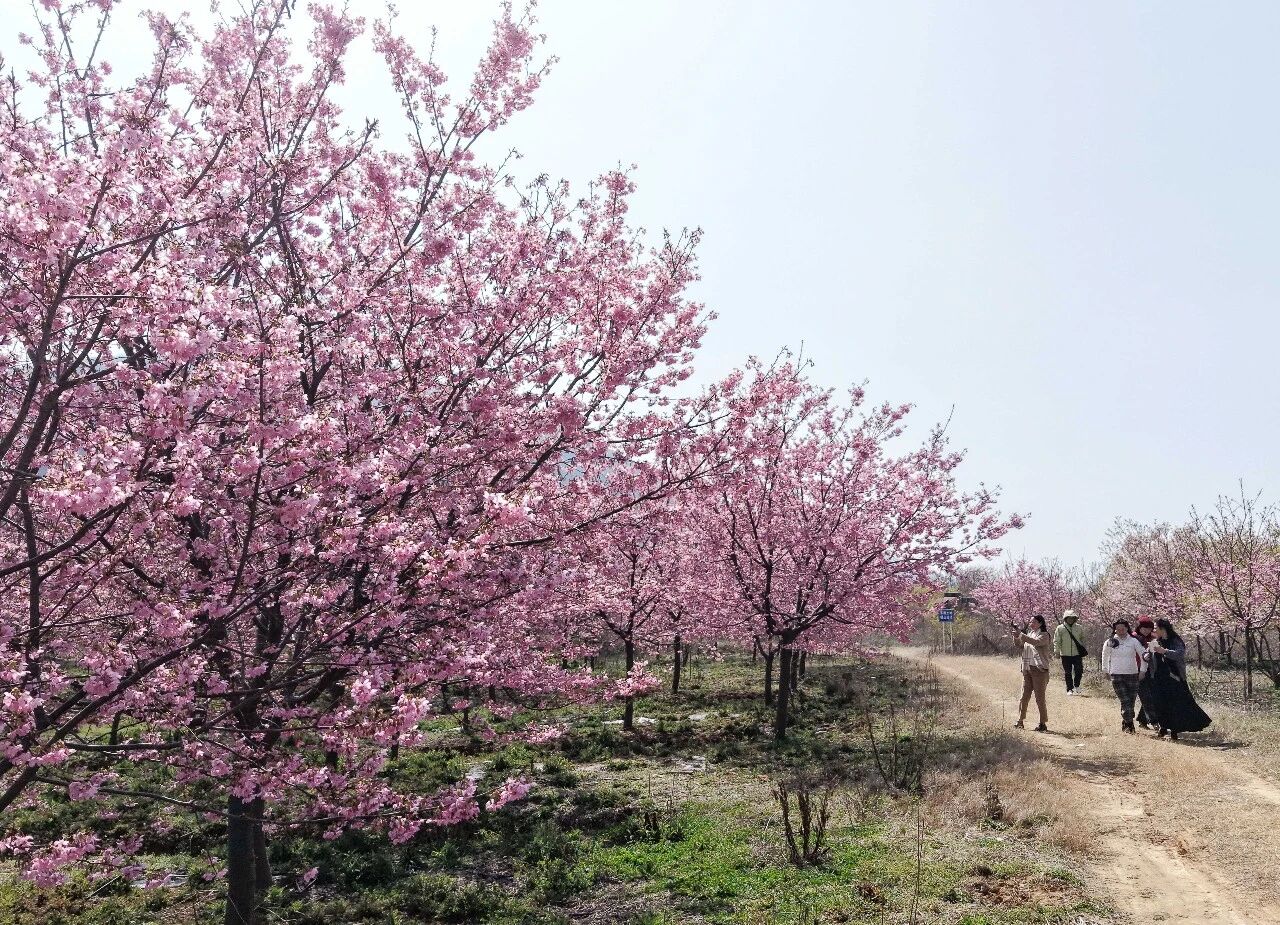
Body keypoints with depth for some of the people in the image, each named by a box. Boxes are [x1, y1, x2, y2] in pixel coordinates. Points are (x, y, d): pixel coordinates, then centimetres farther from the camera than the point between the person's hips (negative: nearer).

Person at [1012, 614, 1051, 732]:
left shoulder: (1044, 635, -5)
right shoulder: (1029, 633, 14)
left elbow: (1036, 642, -25)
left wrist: (1021, 635, -32)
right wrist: (1016, 637, -4)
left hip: (1039, 669, -6)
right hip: (1027, 669, 6)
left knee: (1040, 697, -3)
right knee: (1024, 696, 7)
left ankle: (1043, 724, 3)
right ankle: (1020, 721, 13)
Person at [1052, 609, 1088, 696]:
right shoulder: (1060, 628, -3)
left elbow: (1082, 639, 17)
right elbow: (1056, 641, -3)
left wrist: (1085, 649, 12)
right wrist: (1056, 651, -9)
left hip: (1077, 653, 2)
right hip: (1065, 654, -2)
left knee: (1079, 671, -2)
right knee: (1068, 673, 5)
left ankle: (1076, 686, 22)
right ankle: (1069, 689, 15)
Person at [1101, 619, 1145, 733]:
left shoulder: (1133, 641, 1)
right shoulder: (1110, 642, 1)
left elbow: (1143, 654, 8)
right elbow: (1105, 656, 16)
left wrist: (1142, 670, 5)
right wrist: (1105, 670, 18)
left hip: (1132, 675, 1)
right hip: (1116, 676, -1)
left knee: (1131, 701, 3)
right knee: (1125, 701, -11)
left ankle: (1125, 724, 17)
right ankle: (1129, 724, -8)